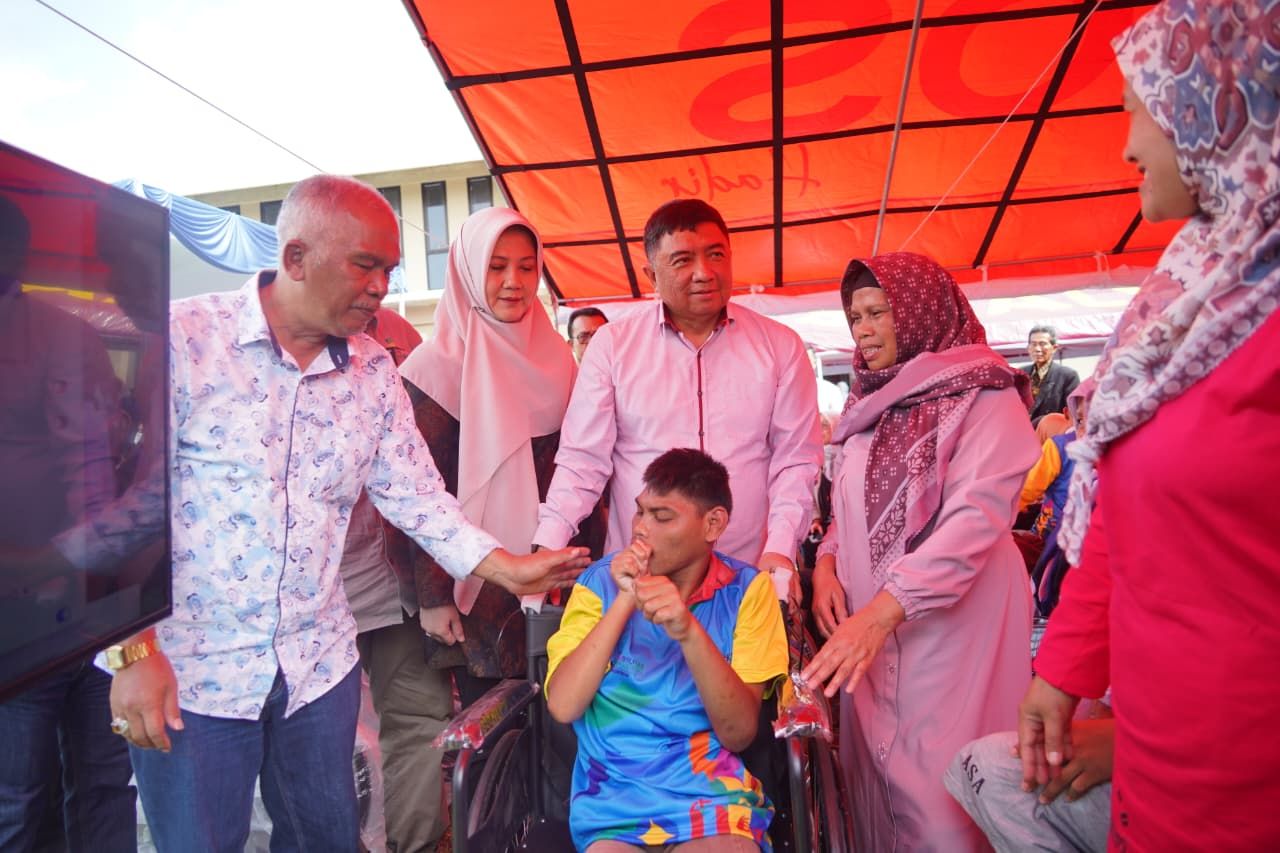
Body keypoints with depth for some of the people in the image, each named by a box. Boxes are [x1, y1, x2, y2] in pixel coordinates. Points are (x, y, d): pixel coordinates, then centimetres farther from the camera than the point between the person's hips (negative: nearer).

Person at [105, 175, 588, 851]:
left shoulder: (375, 372, 2)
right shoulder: (181, 338, -11)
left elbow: (415, 494, 3)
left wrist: (506, 568, -6)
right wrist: (134, 650, -13)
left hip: (319, 664, 4)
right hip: (189, 668, -3)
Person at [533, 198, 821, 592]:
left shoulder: (780, 346, 3)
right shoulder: (612, 345, 0)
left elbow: (795, 459, 4)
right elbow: (583, 460, 0)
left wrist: (781, 548, -8)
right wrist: (546, 546, -11)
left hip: (749, 572, 1)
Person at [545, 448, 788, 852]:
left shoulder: (747, 589, -3)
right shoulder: (601, 580, -1)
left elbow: (738, 733, -9)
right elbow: (562, 707, -10)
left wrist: (689, 632, -24)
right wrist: (624, 601, -17)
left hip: (713, 792, 0)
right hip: (612, 796, 0)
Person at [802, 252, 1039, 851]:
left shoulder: (984, 396, -7)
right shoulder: (872, 405, 15)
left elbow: (975, 518, -19)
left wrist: (881, 612, -27)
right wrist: (827, 562, 0)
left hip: (952, 627, -6)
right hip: (866, 631, 6)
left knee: (938, 802, 1)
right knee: (878, 784, 14)